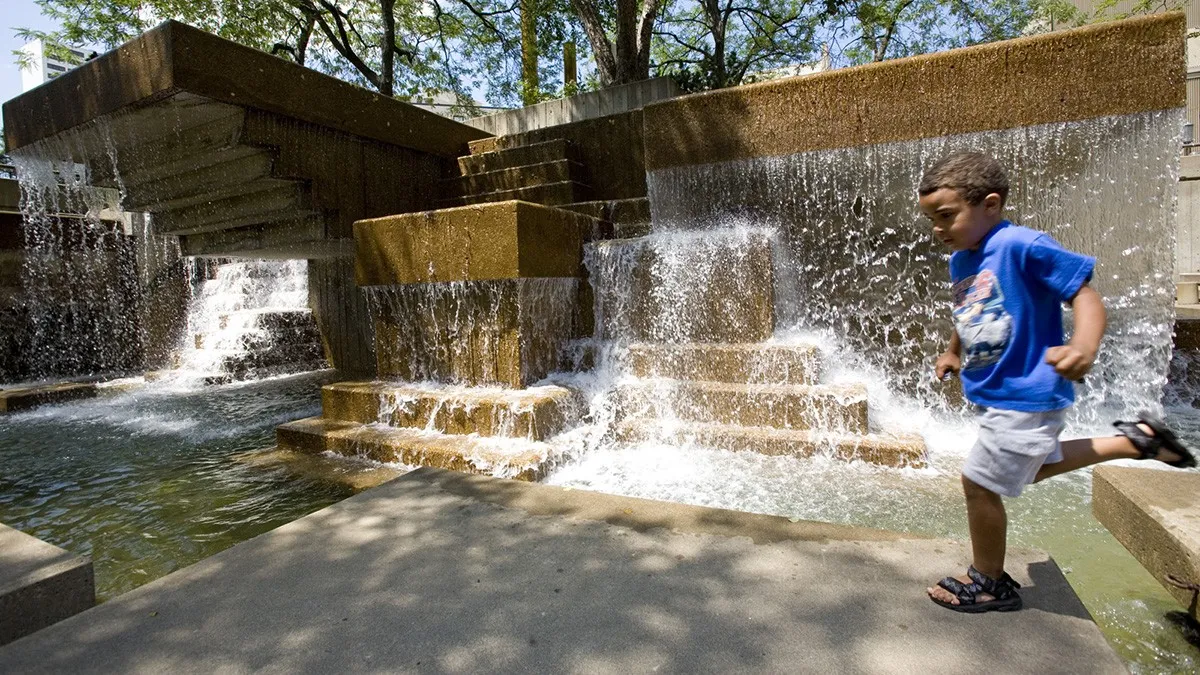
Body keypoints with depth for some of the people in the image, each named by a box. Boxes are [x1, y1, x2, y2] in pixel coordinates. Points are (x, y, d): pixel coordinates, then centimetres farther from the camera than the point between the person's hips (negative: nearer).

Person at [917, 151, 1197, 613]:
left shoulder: (1022, 246, -22)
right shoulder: (960, 260, 3)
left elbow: (1085, 295, -23)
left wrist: (1084, 349, -39)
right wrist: (953, 353, 20)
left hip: (1026, 393, -9)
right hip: (997, 392, 9)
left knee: (979, 482, 1)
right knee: (1034, 466, 29)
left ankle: (990, 584, 23)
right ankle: (1135, 438, 39)